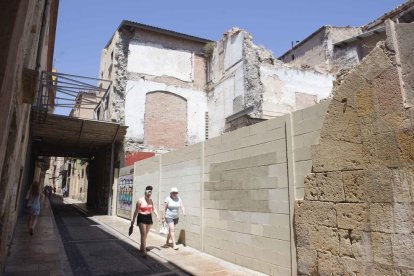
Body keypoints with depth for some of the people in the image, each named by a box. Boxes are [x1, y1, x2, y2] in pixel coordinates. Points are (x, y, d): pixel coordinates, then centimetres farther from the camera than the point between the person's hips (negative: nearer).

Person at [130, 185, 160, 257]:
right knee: (143, 234, -14)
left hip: (149, 218, 5)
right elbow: (136, 211, -5)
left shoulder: (151, 200, 4)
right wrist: (133, 220, -3)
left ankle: (141, 247, 35)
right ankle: (144, 251, -17)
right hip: (141, 218, -5)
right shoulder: (140, 200, -10)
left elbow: (153, 209, 4)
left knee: (146, 234, 15)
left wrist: (157, 215, -15)